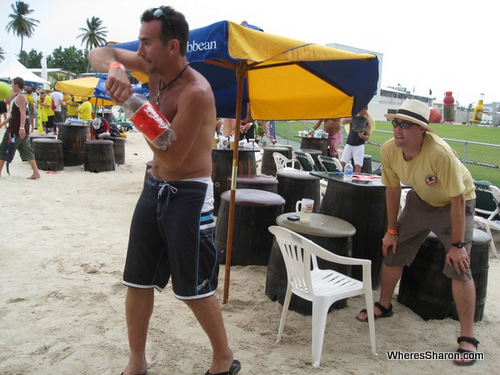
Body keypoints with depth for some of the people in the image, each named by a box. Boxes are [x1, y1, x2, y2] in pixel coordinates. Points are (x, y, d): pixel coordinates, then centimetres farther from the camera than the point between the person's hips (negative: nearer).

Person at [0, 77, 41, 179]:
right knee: (27, 151, 5)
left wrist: (22, 127, -31)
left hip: (16, 130, -10)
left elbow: (23, 113, -23)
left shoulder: (20, 97, -13)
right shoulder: (15, 97, 19)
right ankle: (36, 173, 1)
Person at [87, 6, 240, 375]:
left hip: (189, 195, -8)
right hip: (154, 188, 8)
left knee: (194, 289, 3)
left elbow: (172, 157, -23)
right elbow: (100, 53, 6)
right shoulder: (155, 67, 1)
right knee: (137, 280, 13)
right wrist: (115, 68, -17)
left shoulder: (196, 91, -23)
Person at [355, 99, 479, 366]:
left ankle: (467, 338, 1)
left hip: (455, 203, -5)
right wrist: (392, 230, 0)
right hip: (421, 199, 5)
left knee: (459, 267, -14)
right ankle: (384, 306, 30)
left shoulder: (440, 153, -38)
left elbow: (458, 199, -29)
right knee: (393, 250, 6)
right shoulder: (388, 150, -21)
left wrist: (457, 244, -24)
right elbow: (392, 189, -5)